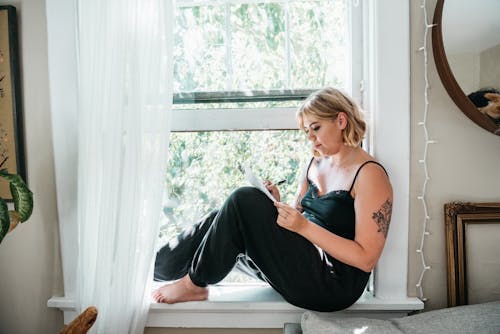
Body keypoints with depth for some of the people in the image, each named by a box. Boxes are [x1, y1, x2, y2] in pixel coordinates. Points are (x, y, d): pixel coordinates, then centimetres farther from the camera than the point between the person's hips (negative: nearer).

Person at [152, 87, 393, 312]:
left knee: (244, 200, -21)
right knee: (218, 221, -4)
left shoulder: (369, 174, -12)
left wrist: (304, 227, -25)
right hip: (305, 261, 8)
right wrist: (276, 205, -6)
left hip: (333, 286, -7)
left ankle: (194, 284, -3)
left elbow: (366, 259, -17)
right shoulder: (315, 164, 12)